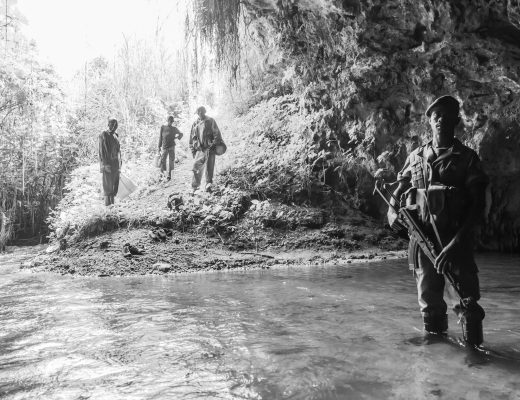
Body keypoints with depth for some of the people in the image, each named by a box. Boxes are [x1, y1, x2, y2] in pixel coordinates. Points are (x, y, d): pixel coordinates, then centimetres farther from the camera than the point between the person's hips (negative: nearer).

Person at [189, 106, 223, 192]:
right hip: (199, 149, 3)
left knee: (209, 167, -5)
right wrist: (193, 149, 14)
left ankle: (208, 184, 1)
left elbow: (216, 133, -2)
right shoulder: (195, 124, 14)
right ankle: (195, 186, 9)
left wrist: (217, 143, -12)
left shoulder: (210, 121, 3)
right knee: (197, 168, 0)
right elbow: (192, 137, 19)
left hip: (209, 148, -3)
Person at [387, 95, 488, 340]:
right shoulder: (416, 157, 12)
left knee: (468, 299, -2)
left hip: (456, 238, -2)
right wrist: (392, 211, -4)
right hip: (422, 235, 2)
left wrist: (459, 239, -15)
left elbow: (478, 203, -3)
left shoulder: (467, 157, 3)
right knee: (428, 298, 9)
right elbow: (398, 192, 19)